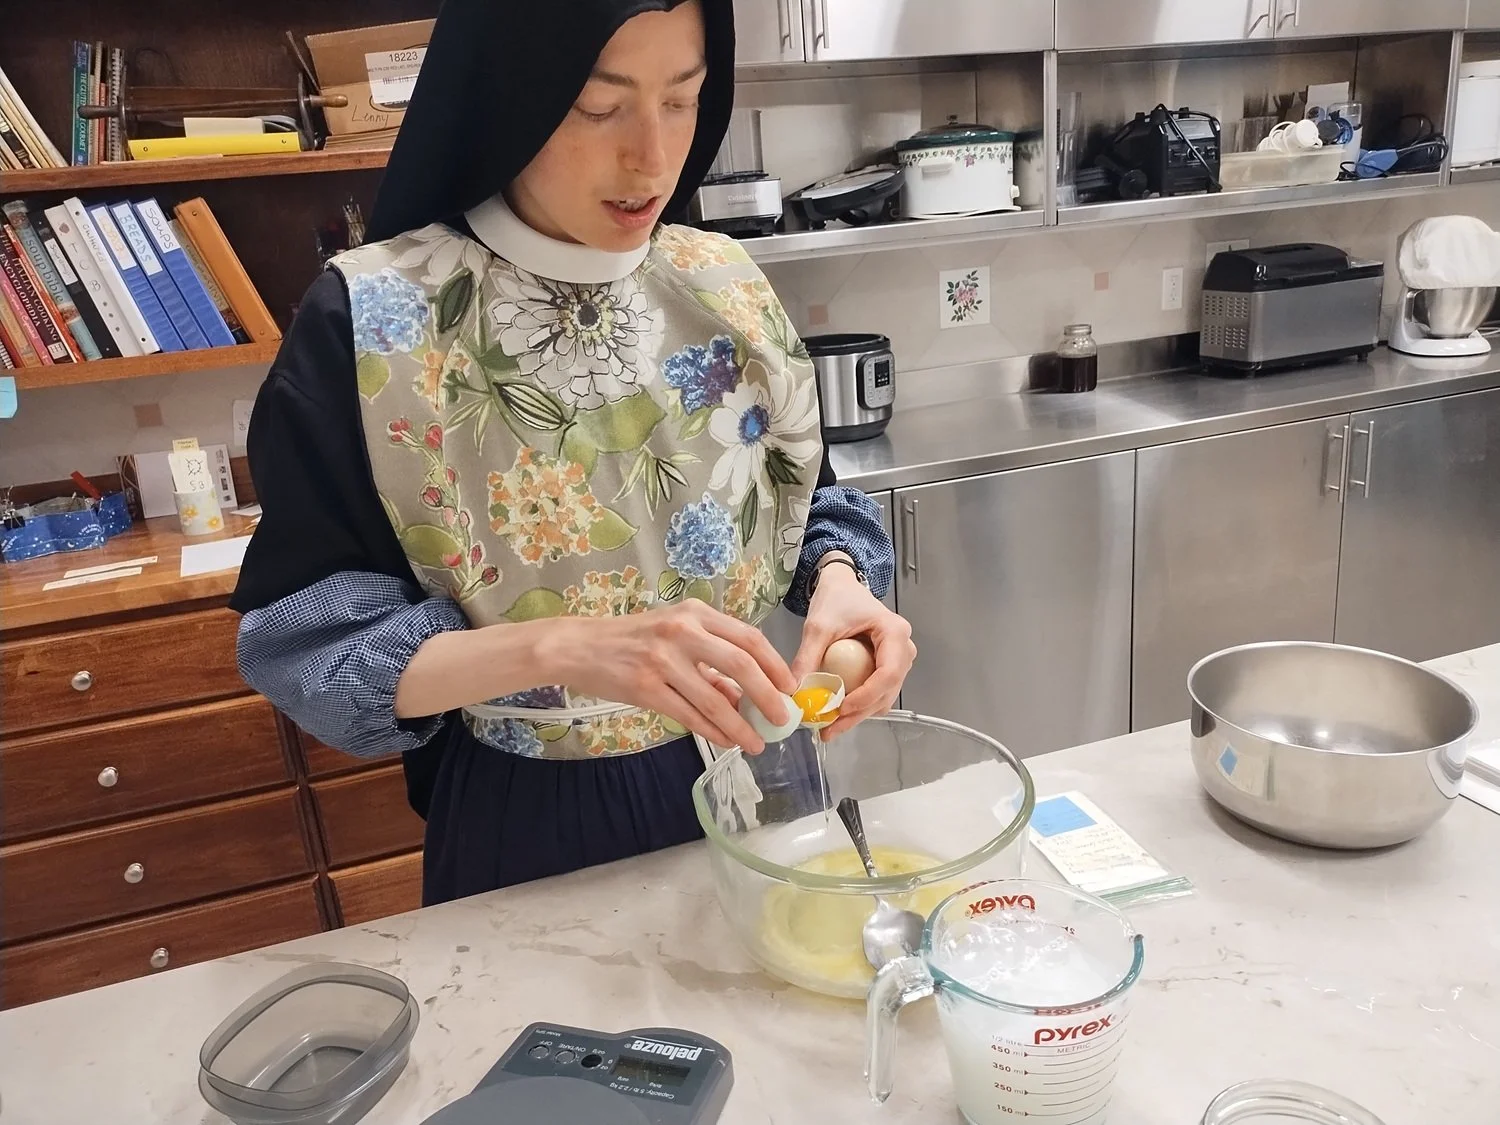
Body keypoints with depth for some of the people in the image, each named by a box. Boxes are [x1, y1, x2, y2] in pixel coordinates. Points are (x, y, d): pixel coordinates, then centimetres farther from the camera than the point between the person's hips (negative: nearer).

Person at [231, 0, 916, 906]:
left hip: (743, 781, 4)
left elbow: (807, 502, 5)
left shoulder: (728, 288, -5)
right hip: (523, 826, -3)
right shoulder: (369, 323, -17)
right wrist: (557, 647, -33)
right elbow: (303, 640, -17)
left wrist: (839, 582, -18)